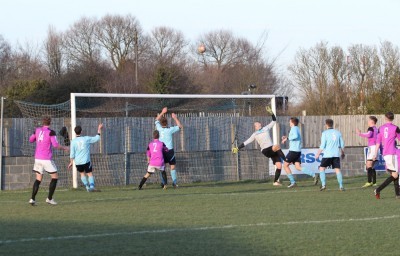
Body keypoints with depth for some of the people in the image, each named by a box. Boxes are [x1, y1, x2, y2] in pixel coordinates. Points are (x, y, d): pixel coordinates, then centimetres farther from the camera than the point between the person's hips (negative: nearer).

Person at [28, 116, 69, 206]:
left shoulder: (37, 130, 6)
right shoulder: (51, 132, -10)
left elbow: (30, 140, 19)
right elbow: (55, 145, -16)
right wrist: (64, 148, 0)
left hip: (37, 158, 5)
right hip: (47, 159, -5)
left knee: (38, 179, 11)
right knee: (55, 177, 9)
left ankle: (32, 199, -1)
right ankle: (49, 198, 5)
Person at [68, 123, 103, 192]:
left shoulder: (73, 141, -4)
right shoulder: (86, 139, -5)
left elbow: (72, 154, -3)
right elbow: (97, 138, 8)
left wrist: (71, 162, 8)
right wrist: (99, 129, 21)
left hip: (78, 162, 2)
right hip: (86, 161, -2)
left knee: (82, 173, 21)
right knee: (90, 174, 2)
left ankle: (87, 186, 17)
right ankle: (91, 186, -17)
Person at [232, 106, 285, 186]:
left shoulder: (266, 128, 18)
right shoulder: (255, 135, 14)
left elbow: (274, 121, 21)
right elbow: (246, 143, 17)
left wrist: (271, 113, 7)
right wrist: (238, 148, 12)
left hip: (273, 151, 3)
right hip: (265, 151, -3)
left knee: (279, 166, -5)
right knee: (277, 146, -34)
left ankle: (275, 181, 8)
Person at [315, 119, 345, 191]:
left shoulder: (325, 133, -3)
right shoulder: (338, 132, 10)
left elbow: (322, 146, -8)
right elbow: (342, 145, 13)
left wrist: (318, 154, 0)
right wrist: (342, 153, 26)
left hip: (327, 154, -4)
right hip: (336, 154, 4)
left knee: (322, 168, 7)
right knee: (337, 169, 4)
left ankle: (323, 184, -5)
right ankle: (341, 186, -4)